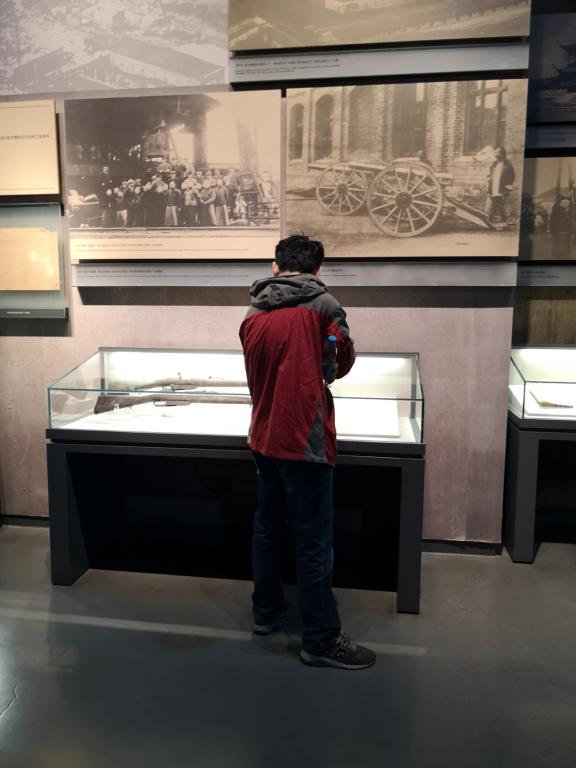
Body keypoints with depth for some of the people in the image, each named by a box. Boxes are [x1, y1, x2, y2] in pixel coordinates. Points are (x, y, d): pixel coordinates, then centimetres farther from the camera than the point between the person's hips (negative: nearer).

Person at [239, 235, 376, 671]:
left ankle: (266, 611, 33)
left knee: (268, 526, 19)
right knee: (314, 541, 1)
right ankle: (321, 639, 12)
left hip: (264, 437, 7)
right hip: (305, 438, -6)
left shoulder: (253, 315, 6)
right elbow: (344, 361, -1)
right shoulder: (323, 305, -8)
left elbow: (257, 373, 9)